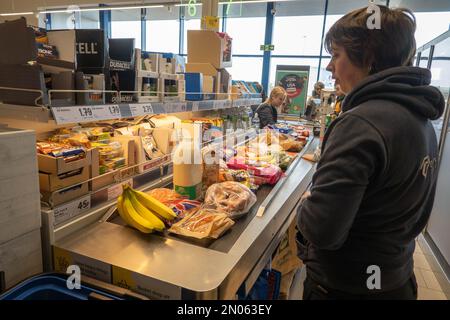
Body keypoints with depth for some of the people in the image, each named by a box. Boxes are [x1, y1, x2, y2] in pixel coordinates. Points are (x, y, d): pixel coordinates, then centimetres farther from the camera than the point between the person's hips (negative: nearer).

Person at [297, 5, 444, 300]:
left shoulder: (361, 123, -28)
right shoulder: (421, 117, 2)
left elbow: (321, 231, -31)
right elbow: (417, 218, 10)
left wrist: (306, 203, -11)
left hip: (345, 288, -8)